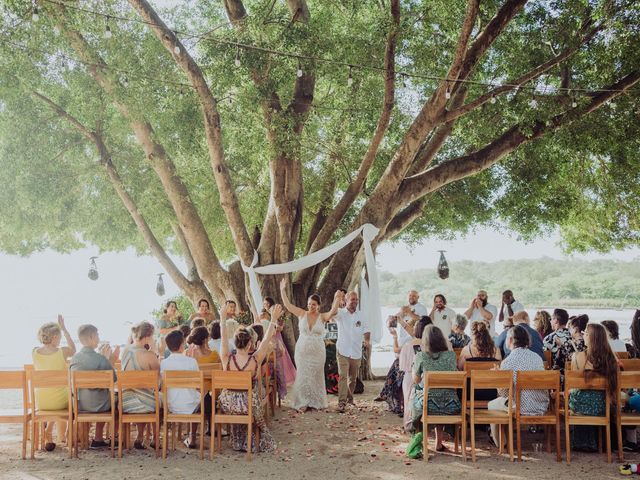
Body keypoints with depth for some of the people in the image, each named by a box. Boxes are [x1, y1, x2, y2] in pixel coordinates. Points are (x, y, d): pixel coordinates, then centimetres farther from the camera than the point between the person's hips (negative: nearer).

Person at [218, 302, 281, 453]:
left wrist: (223, 317, 9)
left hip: (227, 405, 2)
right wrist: (274, 319, 1)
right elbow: (266, 340, -7)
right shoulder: (255, 361, -17)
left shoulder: (227, 359, -13)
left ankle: (238, 443, 44)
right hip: (249, 405, -2)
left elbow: (224, 338, 0)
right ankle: (251, 444, 41)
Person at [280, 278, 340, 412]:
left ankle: (315, 403, 19)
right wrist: (282, 290, -13)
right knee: (302, 376, 3)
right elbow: (287, 305, -6)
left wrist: (336, 300, -37)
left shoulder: (322, 317, -3)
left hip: (317, 352, -1)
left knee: (315, 377, 8)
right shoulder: (302, 314, 0)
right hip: (302, 351, 1)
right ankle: (303, 403, 11)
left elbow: (333, 311, -21)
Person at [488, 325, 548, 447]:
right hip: (542, 407, 6)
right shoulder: (537, 357, 5)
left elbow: (503, 392, -10)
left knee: (492, 405, 21)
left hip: (522, 409, -6)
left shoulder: (507, 361, -14)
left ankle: (499, 443, 33)